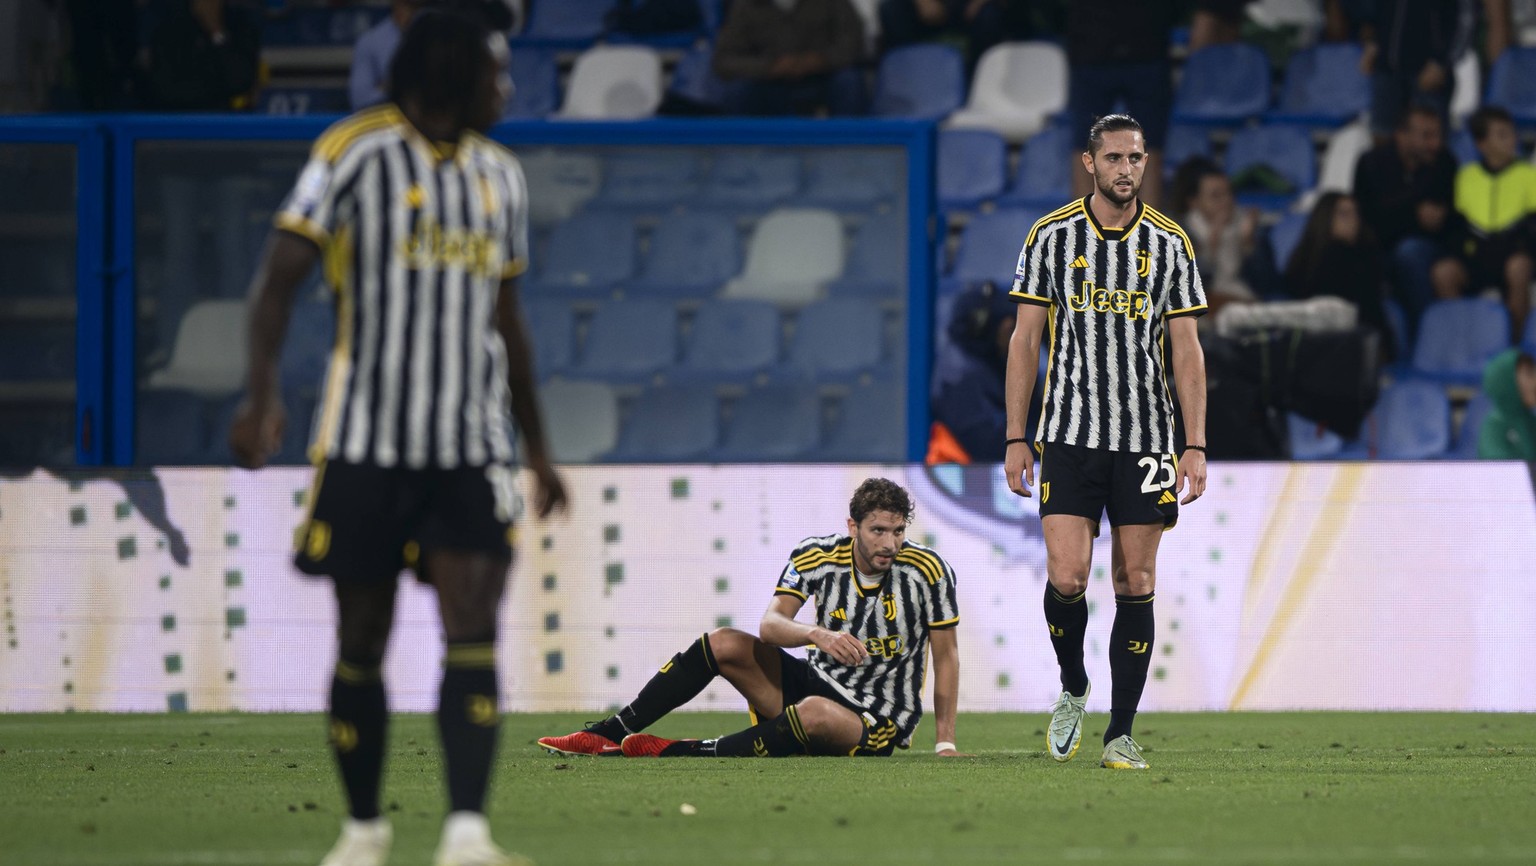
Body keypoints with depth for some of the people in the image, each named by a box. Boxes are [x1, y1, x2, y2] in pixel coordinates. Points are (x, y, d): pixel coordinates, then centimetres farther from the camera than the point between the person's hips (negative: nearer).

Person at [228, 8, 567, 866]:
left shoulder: (500, 175, 13)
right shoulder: (358, 152, -5)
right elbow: (281, 274, -10)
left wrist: (539, 446, 24)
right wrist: (264, 392, -24)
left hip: (472, 447, 4)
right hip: (367, 440, -4)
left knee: (474, 633, -11)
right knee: (362, 645, 4)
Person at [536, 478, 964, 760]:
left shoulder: (928, 571, -15)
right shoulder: (815, 556, -8)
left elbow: (946, 656, -6)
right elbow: (771, 624, -19)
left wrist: (945, 743, -10)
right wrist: (816, 633, -41)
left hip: (877, 724, -4)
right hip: (816, 682, 5)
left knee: (815, 713, -40)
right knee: (724, 643, -14)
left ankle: (678, 753, -33)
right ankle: (605, 735, -11)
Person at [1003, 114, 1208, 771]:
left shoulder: (1170, 244, 4)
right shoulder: (1052, 237, 1)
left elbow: (1187, 351, 6)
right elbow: (1024, 340, 4)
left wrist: (1195, 446, -2)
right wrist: (1016, 439, -2)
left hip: (1145, 438, 1)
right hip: (1069, 436, -1)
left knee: (1135, 584, 0)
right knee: (1066, 576, -12)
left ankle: (1121, 734, 5)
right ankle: (1072, 690, 15)